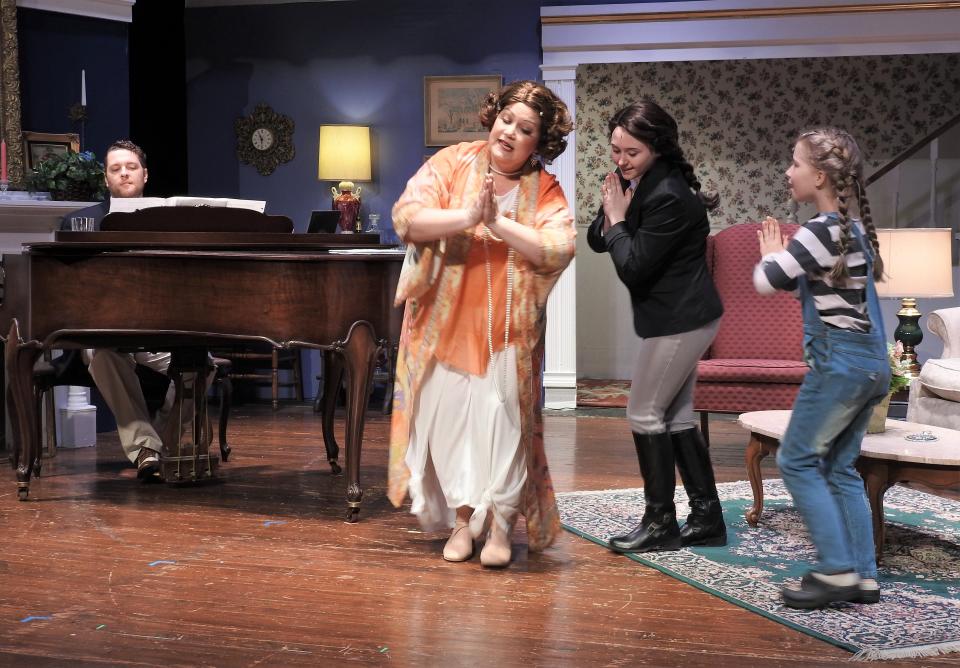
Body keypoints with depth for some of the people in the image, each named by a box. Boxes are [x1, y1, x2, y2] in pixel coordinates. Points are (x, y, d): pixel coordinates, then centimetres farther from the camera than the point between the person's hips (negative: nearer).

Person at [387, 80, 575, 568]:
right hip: (445, 324, 1)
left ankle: (500, 525, 4)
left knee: (502, 422, -4)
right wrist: (467, 217, -24)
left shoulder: (545, 191, 0)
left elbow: (557, 250, -16)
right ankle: (462, 519, 16)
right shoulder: (452, 162, 0)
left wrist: (498, 222, -23)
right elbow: (406, 217, -11)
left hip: (507, 330, -1)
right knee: (449, 419, 4)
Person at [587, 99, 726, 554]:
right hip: (682, 317, 10)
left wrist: (617, 217, -13)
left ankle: (660, 523, 7)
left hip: (679, 321, -10)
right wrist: (611, 211, -10)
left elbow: (632, 268, -22)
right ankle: (707, 519, 19)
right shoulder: (640, 184, 6)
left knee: (646, 414, -2)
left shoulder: (668, 198, -23)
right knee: (676, 417, 13)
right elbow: (596, 242, 8)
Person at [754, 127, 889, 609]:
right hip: (871, 364, 9)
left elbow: (765, 282, -14)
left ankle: (838, 571, -1)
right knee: (840, 467, 13)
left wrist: (772, 252, 5)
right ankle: (863, 576, 13)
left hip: (839, 362, -9)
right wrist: (781, 253, 10)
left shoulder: (823, 230, -16)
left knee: (797, 461, -1)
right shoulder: (854, 228, 13)